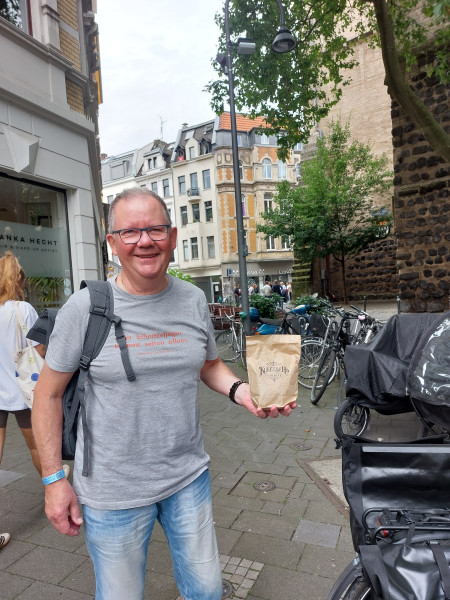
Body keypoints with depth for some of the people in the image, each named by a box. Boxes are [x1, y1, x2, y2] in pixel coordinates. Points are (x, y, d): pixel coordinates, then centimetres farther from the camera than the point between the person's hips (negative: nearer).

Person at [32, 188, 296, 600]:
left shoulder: (193, 300, -3)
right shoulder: (85, 307, -14)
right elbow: (49, 394, -5)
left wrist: (239, 390, -10)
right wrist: (54, 478, -5)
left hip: (188, 477, 3)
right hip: (114, 492, -2)